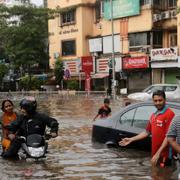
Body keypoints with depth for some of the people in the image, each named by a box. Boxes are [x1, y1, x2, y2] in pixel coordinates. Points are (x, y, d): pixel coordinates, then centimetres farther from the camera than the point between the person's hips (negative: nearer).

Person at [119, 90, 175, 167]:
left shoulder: (169, 114, -13)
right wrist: (131, 139, 19)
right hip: (155, 154, 8)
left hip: (165, 155, -8)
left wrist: (158, 153, -22)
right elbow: (147, 132, 22)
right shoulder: (153, 115, 14)